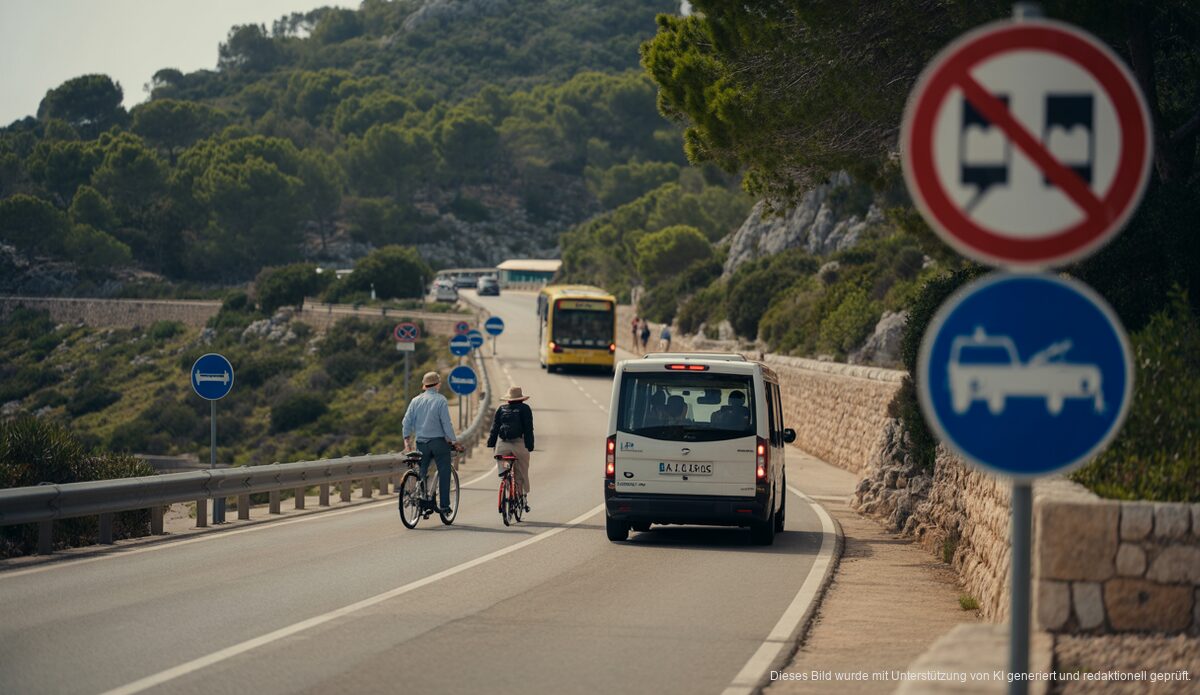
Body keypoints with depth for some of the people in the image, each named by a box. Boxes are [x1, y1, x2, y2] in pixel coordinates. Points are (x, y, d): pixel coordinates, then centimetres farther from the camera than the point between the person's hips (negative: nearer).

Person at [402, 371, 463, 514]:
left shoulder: (416, 401, 5)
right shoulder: (440, 400, -8)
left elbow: (407, 421, 2)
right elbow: (447, 423, -11)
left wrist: (407, 438, 10)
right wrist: (454, 441, -4)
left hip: (421, 443, 4)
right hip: (439, 442, -4)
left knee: (421, 474, 11)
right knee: (444, 474, 3)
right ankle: (444, 505, 0)